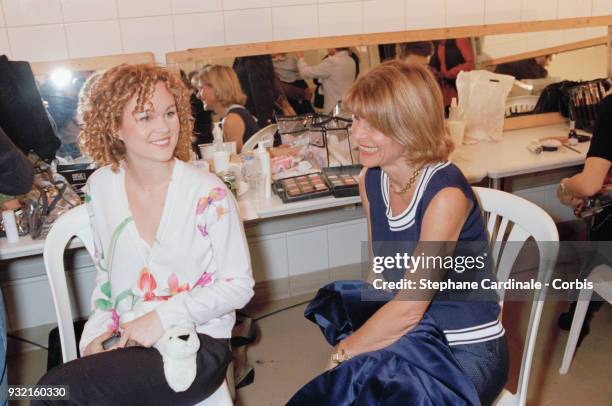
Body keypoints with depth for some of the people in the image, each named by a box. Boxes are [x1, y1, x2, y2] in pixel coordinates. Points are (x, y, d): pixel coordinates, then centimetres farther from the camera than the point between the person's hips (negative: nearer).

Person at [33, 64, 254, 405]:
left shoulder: (208, 193, -15)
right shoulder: (100, 187, 1)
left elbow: (240, 285, -9)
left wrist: (166, 316, -18)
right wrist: (97, 332, 0)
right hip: (127, 339, 5)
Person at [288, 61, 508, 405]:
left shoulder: (446, 194, -23)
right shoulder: (371, 181, -2)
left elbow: (409, 308, -22)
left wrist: (343, 352, -13)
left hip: (467, 351, -5)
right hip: (411, 333, 6)